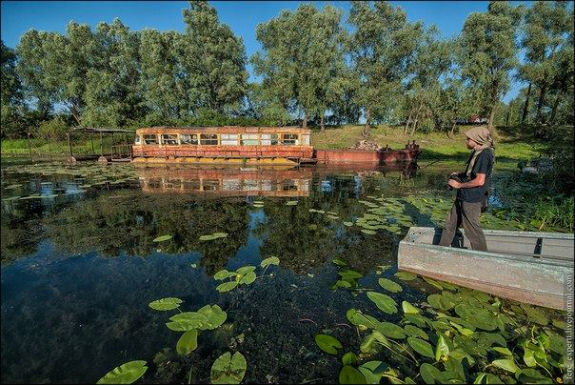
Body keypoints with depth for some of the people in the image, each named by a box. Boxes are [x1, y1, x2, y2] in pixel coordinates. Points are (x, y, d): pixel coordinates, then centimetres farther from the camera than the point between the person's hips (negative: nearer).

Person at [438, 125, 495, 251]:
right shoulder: (477, 152, 11)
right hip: (463, 197, 10)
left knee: (472, 230, 3)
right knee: (450, 224, 16)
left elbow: (480, 181, -24)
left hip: (471, 200, -10)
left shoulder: (485, 154, -19)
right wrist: (459, 175, 8)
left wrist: (459, 185, -14)